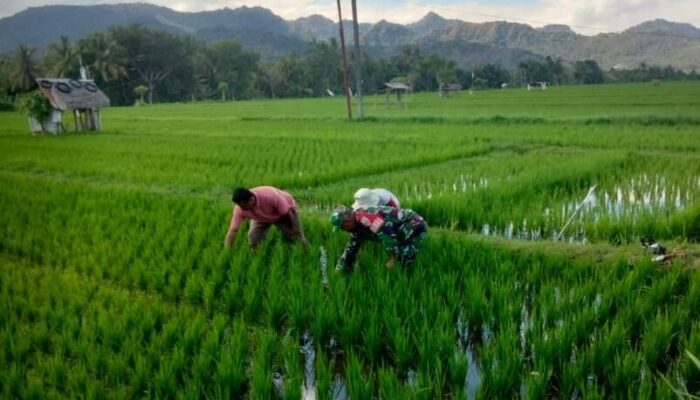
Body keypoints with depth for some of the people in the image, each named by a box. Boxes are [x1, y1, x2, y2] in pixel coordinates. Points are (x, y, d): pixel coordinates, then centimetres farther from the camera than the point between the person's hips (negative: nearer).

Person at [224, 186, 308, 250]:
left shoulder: (269, 196, -43)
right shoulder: (239, 209, -32)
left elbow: (288, 212, -29)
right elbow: (232, 230, -30)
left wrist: (294, 228, -15)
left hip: (286, 209, -3)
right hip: (262, 218, 3)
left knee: (297, 240, -4)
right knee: (253, 243, -14)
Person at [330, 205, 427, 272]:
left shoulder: (363, 216, -25)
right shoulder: (358, 228, 9)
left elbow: (386, 232, -34)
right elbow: (350, 250, 17)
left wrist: (393, 257, -27)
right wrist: (339, 271, 17)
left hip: (415, 225, -10)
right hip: (404, 232, 10)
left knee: (404, 263, -12)